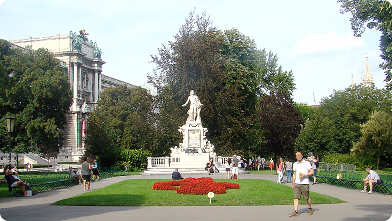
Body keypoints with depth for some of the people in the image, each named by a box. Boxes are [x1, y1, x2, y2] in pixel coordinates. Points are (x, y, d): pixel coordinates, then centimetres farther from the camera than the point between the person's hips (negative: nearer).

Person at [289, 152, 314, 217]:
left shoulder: (306, 163, 0)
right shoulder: (295, 164, 15)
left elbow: (312, 172, -3)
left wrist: (305, 175, -17)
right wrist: (292, 184, 21)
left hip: (304, 184, -4)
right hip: (297, 183, 4)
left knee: (307, 197, 5)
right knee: (296, 197, -6)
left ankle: (310, 208, 29)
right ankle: (296, 211, -7)